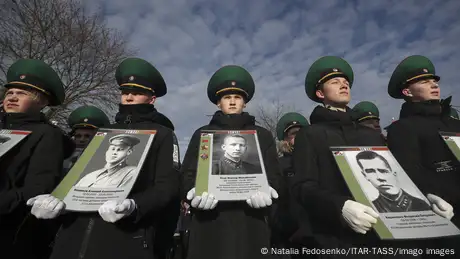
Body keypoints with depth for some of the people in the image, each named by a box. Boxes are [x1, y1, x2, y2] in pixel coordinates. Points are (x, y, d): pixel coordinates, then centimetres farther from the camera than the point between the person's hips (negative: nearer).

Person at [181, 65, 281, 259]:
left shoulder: (263, 136, 12)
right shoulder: (202, 134, 11)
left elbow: (274, 175, 7)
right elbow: (187, 174, 5)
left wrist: (267, 191, -16)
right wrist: (195, 193, -16)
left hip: (251, 223, 1)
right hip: (210, 223, 0)